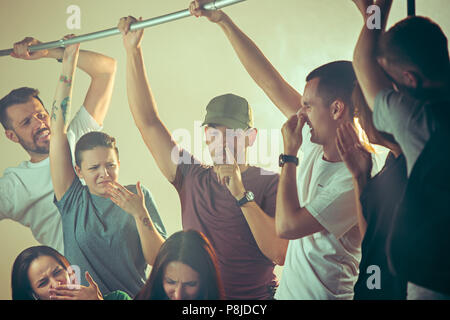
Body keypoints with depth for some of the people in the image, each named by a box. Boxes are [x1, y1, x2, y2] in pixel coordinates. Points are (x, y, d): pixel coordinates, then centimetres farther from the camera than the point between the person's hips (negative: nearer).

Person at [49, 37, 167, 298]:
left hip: (135, 296, -1)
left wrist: (140, 214, -13)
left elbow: (157, 259, 0)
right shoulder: (72, 200, 3)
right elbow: (58, 130, 0)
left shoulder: (139, 197, 4)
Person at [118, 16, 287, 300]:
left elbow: (281, 254, -8)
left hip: (258, 295, -2)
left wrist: (241, 194, -14)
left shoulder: (270, 183, 2)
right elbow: (147, 121, 11)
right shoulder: (192, 177, 11)